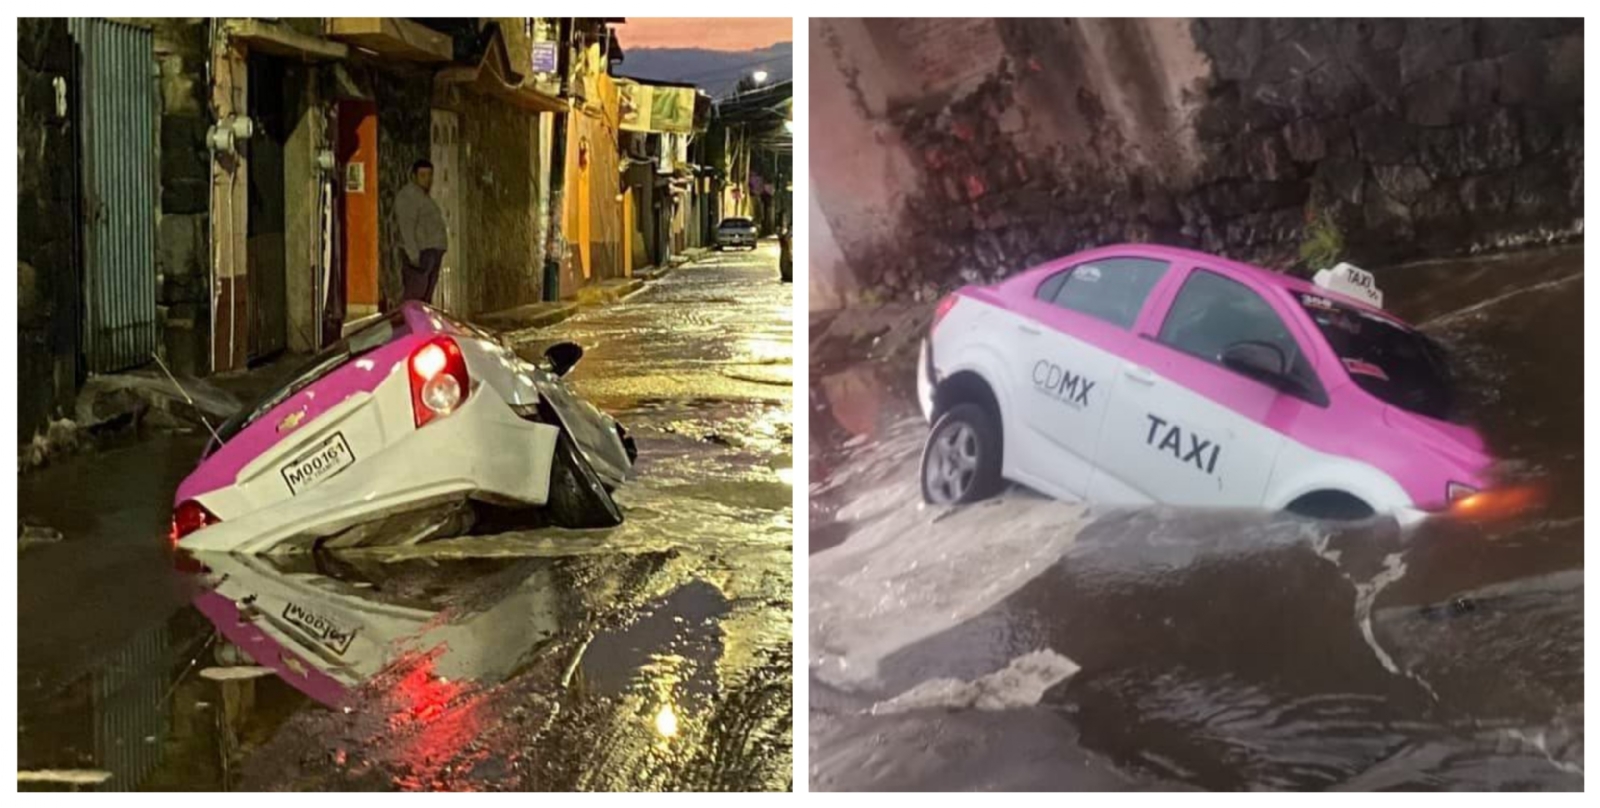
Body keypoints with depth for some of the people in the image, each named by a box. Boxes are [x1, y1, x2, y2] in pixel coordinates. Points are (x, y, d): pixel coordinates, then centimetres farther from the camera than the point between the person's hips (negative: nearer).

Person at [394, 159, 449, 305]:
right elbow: (406, 226, -20)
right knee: (414, 295, -15)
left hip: (430, 253, 10)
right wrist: (413, 255, -26)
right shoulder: (408, 196, -11)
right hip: (419, 254, -10)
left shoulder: (422, 196, 21)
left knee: (426, 298, 10)